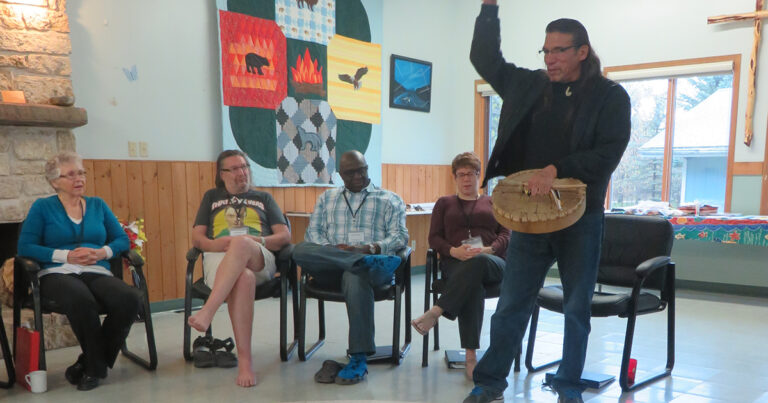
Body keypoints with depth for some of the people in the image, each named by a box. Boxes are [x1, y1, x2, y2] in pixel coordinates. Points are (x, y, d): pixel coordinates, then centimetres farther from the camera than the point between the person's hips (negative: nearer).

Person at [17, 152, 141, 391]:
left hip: (97, 273, 3)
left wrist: (103, 252, -7)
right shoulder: (42, 207, 10)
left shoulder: (98, 205, 18)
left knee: (131, 299, -31)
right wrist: (66, 255, -11)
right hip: (58, 274, -3)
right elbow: (25, 247, -1)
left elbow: (123, 240, 14)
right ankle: (97, 365, -15)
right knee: (82, 300, -40)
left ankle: (89, 364, -9)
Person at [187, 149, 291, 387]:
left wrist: (258, 241, -6)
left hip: (260, 260, 0)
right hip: (219, 258, 0)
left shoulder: (264, 198, 27)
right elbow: (197, 237, 18)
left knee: (241, 244, -39)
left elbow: (285, 236, 14)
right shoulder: (212, 197, 29)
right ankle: (244, 360, -42)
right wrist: (215, 244, -6)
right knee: (244, 278, -39)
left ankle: (207, 312, -47)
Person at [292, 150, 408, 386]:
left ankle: (359, 359, -33)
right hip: (330, 267, 3)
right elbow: (313, 232, 15)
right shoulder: (327, 198, 26)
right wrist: (333, 249, -7)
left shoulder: (390, 200, 18)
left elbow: (400, 236, 6)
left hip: (373, 257, -2)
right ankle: (365, 260, -37)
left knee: (355, 276, -40)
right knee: (301, 250, -29)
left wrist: (371, 248, -13)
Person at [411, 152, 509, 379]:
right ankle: (470, 356, -40)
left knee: (477, 263, -41)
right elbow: (434, 238, 14)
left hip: (491, 262, 1)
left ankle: (436, 312, -42)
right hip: (455, 263, 0)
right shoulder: (444, 203, 26)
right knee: (472, 285, -39)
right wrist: (454, 250, -9)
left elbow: (506, 234, 13)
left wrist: (490, 249, -10)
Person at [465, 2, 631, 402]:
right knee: (511, 304, 7)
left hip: (580, 217, -2)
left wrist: (556, 170, -23)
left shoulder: (610, 96, -2)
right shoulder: (528, 85, 7)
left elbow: (609, 153, -12)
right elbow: (484, 58, 13)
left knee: (577, 307, 10)